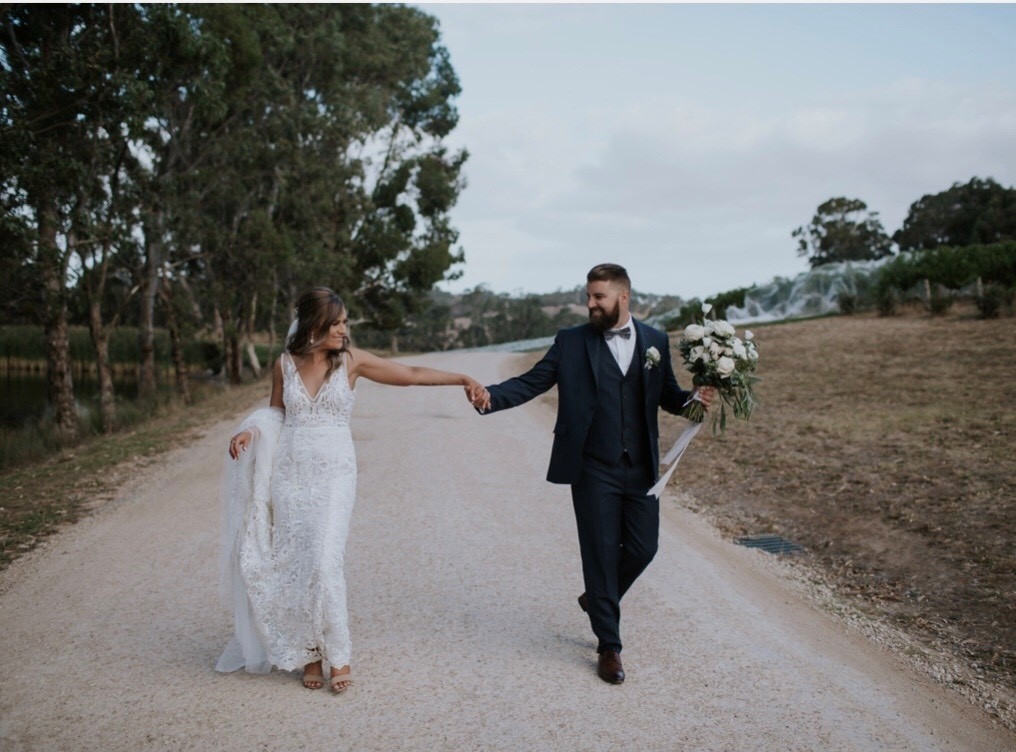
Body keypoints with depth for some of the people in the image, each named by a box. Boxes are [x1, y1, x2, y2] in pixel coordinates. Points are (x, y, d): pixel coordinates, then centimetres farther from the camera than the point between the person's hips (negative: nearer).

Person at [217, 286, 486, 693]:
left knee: (323, 564, -11)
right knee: (292, 565, 4)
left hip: (334, 473, -2)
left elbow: (413, 374, -4)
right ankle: (309, 653, 20)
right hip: (289, 473, 2)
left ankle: (338, 655, 6)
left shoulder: (351, 360, -3)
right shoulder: (285, 364, 2)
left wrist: (463, 378, -12)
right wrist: (250, 431, -4)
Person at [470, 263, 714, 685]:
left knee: (642, 548, 8)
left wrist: (694, 398, -10)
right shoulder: (571, 342, -1)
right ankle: (609, 646, 19)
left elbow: (667, 396, 11)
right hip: (594, 470, -3)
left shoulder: (655, 341, 6)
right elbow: (532, 382, -7)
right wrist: (492, 396, -24)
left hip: (641, 468, 3)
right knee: (601, 553, 3)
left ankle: (598, 599, 38)